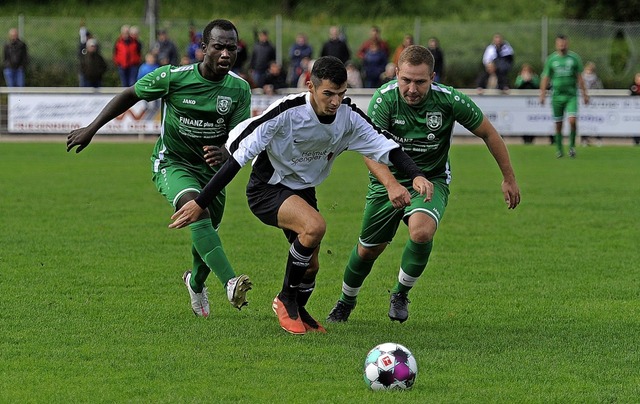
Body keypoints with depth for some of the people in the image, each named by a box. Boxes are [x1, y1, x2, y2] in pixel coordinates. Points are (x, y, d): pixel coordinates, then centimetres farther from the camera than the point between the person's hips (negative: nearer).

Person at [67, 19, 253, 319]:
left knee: (208, 234, 13)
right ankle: (230, 283, -45)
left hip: (210, 167, 4)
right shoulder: (173, 77, -20)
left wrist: (222, 154, -35)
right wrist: (91, 129, -3)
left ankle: (196, 283, 50)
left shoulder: (239, 89, -12)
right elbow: (130, 95, -4)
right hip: (171, 162, -4)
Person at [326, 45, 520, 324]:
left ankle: (401, 294, -3)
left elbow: (488, 133, -5)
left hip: (432, 179, -1)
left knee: (421, 232, -30)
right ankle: (346, 302, 41)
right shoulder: (384, 99, -23)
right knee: (368, 249, 10)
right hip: (389, 181, 1)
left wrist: (509, 178, 2)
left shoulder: (449, 100, -21)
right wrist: (391, 184, -51)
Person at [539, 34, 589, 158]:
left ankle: (572, 146, 1)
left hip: (571, 95, -1)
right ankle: (559, 149, 16)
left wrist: (584, 93, 6)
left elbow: (579, 77, 8)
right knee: (558, 124, 4)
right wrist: (542, 93, 1)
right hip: (557, 95, 1)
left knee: (572, 120, -15)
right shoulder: (551, 59, 5)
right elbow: (545, 78, 8)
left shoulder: (574, 58, 4)